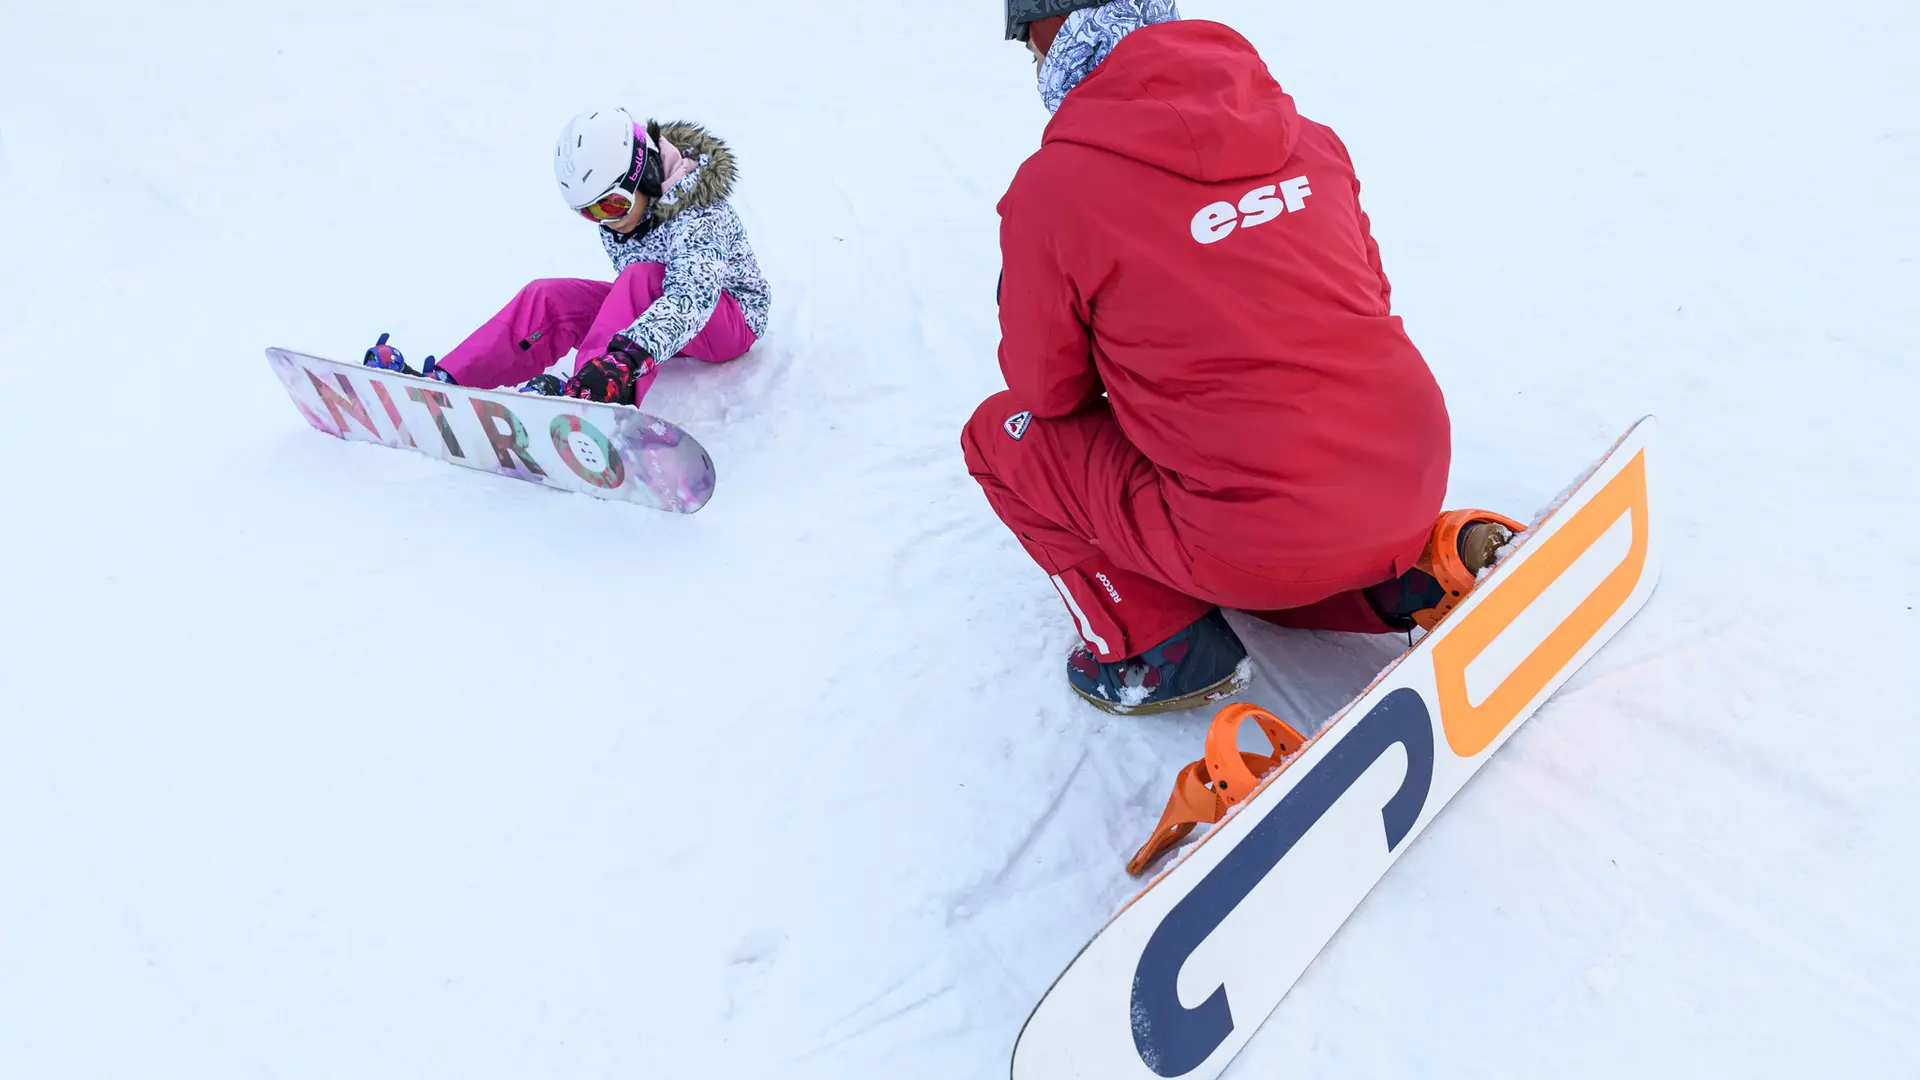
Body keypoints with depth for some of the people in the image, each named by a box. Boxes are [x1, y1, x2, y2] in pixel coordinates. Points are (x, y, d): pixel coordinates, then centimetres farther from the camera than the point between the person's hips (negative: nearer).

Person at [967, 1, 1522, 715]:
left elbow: (1048, 391, 0)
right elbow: (1367, 299, 16)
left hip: (1265, 543, -6)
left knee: (1003, 431, 11)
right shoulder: (1302, 134, 7)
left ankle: (1160, 646, 7)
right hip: (1414, 486, 7)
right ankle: (1418, 574, 15)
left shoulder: (1051, 187, -11)